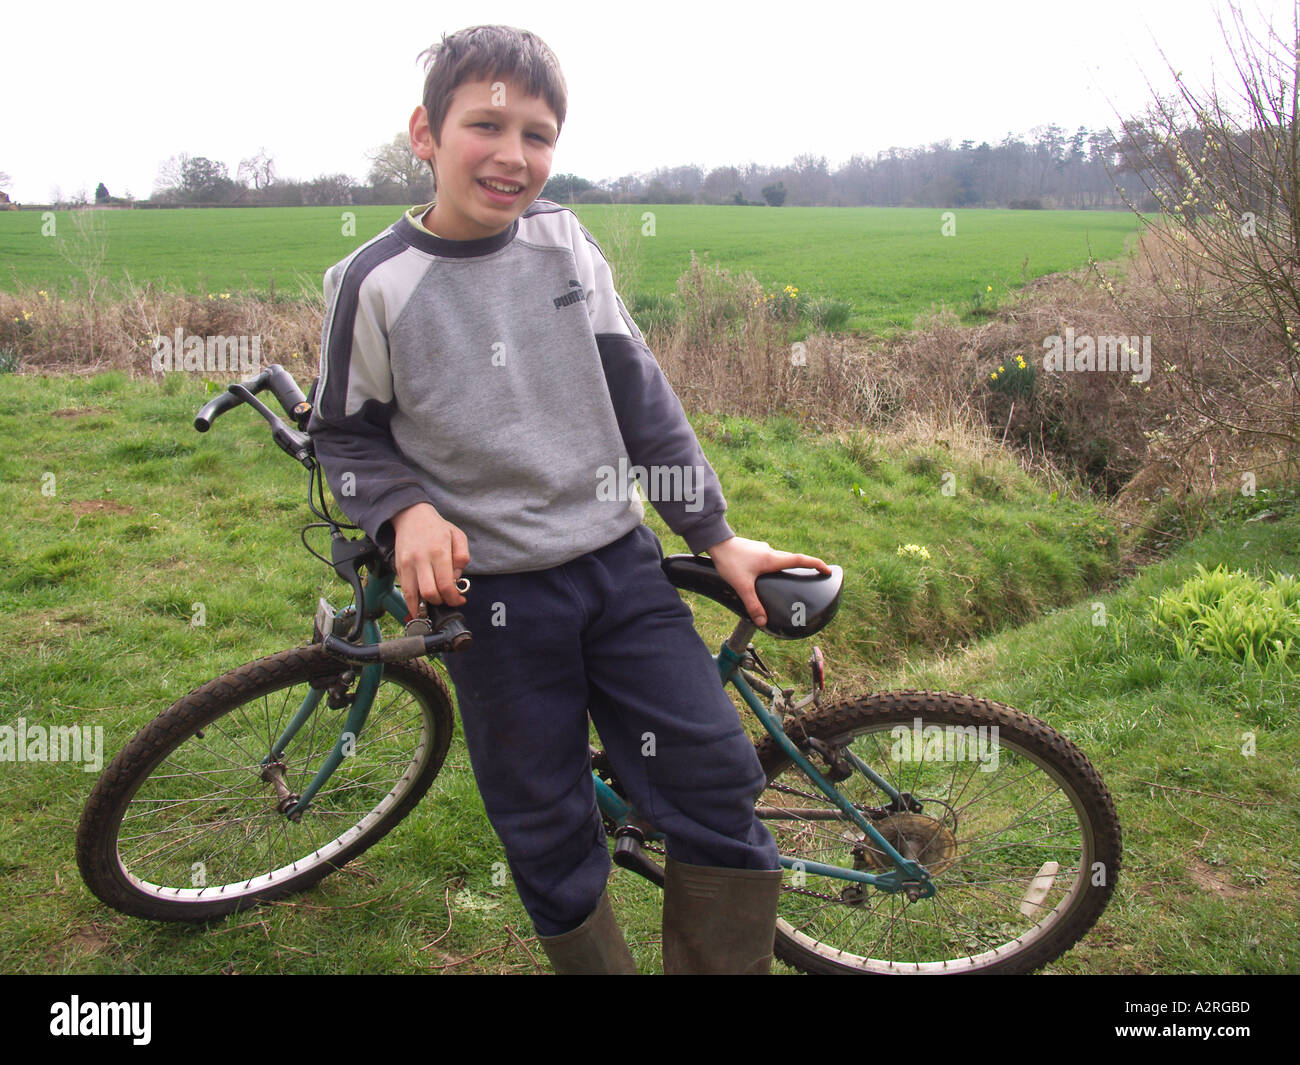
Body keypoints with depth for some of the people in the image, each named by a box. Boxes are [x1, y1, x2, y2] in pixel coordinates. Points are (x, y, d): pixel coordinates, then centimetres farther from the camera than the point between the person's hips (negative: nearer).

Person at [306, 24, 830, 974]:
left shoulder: (564, 241, -1)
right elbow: (346, 436, 3)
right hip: (495, 591, -2)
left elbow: (639, 395, 4)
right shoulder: (376, 282, -8)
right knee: (548, 835, 9)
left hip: (620, 564, 3)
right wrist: (407, 512, -18)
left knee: (717, 779, 1)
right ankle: (595, 962, 35)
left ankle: (730, 962, 22)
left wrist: (717, 536, 6)